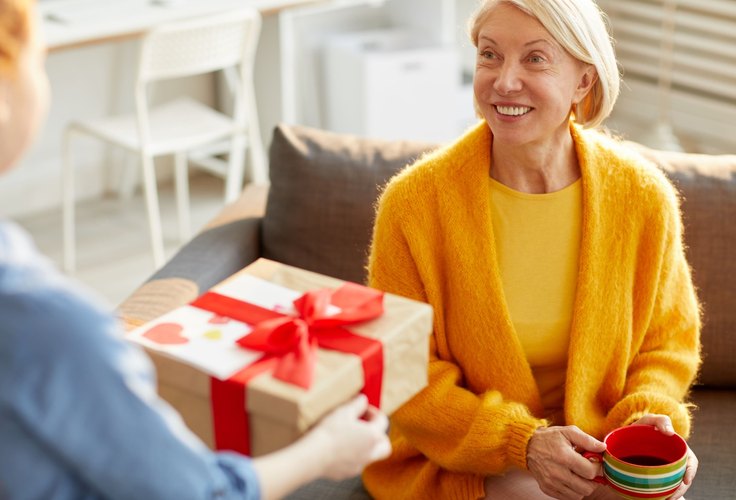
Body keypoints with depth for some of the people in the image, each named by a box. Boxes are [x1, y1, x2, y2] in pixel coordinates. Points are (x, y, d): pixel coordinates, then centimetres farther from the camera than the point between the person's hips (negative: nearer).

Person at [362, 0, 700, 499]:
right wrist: (522, 442, -21)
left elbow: (668, 344, 7)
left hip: (594, 453, 3)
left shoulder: (645, 196, -7)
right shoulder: (413, 202, -14)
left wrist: (650, 417, -14)